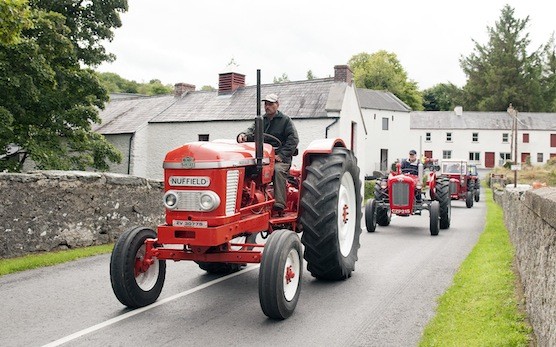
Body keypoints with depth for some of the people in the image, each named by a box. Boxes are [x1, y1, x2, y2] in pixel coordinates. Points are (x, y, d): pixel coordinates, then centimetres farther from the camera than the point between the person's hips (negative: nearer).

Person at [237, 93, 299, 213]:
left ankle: (279, 204, -38)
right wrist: (244, 135, -20)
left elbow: (293, 139, -3)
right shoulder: (261, 120, 20)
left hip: (280, 159, -4)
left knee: (278, 170, -36)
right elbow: (252, 131, 6)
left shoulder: (285, 120, 6)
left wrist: (281, 155, -13)